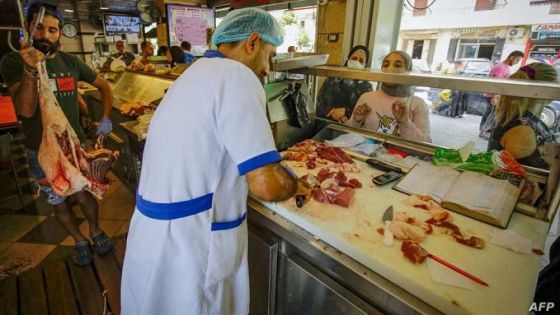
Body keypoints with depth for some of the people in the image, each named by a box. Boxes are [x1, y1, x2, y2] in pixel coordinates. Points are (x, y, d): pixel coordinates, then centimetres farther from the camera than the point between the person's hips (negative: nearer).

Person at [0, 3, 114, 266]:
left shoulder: (71, 62, -2)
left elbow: (104, 86, 11)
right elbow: (25, 111, -20)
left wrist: (106, 119, 2)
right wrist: (30, 70, -31)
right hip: (41, 153, 0)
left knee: (84, 196, 9)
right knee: (59, 203, 14)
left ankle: (96, 231, 36)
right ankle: (79, 240, 36)